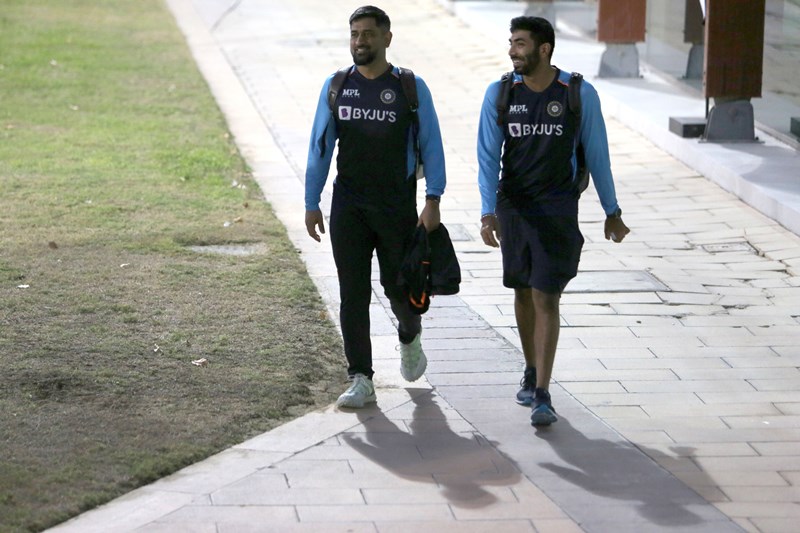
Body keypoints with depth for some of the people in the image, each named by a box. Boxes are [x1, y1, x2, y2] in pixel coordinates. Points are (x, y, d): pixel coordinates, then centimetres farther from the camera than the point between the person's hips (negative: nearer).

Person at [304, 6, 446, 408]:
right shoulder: (335, 87, 4)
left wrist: (433, 201, -12)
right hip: (348, 206, 2)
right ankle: (360, 380, 0)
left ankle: (409, 338, 41)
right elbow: (320, 147, 7)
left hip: (397, 207, -2)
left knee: (398, 286, 7)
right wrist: (312, 203, 3)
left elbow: (431, 147, -3)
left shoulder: (411, 88, -2)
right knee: (353, 294, -3)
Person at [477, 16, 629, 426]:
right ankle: (531, 373, 34)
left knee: (546, 299, -9)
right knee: (523, 294, 15)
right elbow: (488, 157, -4)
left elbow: (597, 155, 1)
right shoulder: (499, 94, -3)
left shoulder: (580, 95, -7)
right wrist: (488, 212, -15)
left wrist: (612, 212, 6)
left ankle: (542, 396, -10)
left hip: (557, 210, -3)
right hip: (512, 207, 3)